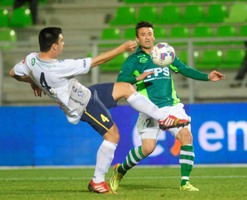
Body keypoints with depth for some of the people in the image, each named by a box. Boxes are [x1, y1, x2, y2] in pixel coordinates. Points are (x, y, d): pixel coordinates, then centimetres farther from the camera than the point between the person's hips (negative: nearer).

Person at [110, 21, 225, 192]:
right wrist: (137, 78, -29)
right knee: (148, 148, -16)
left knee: (186, 136, -18)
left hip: (172, 106, 4)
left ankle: (185, 182, -10)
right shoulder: (133, 59, 3)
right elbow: (120, 80, -10)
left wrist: (207, 77, 6)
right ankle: (120, 170, 11)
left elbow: (185, 70, 19)